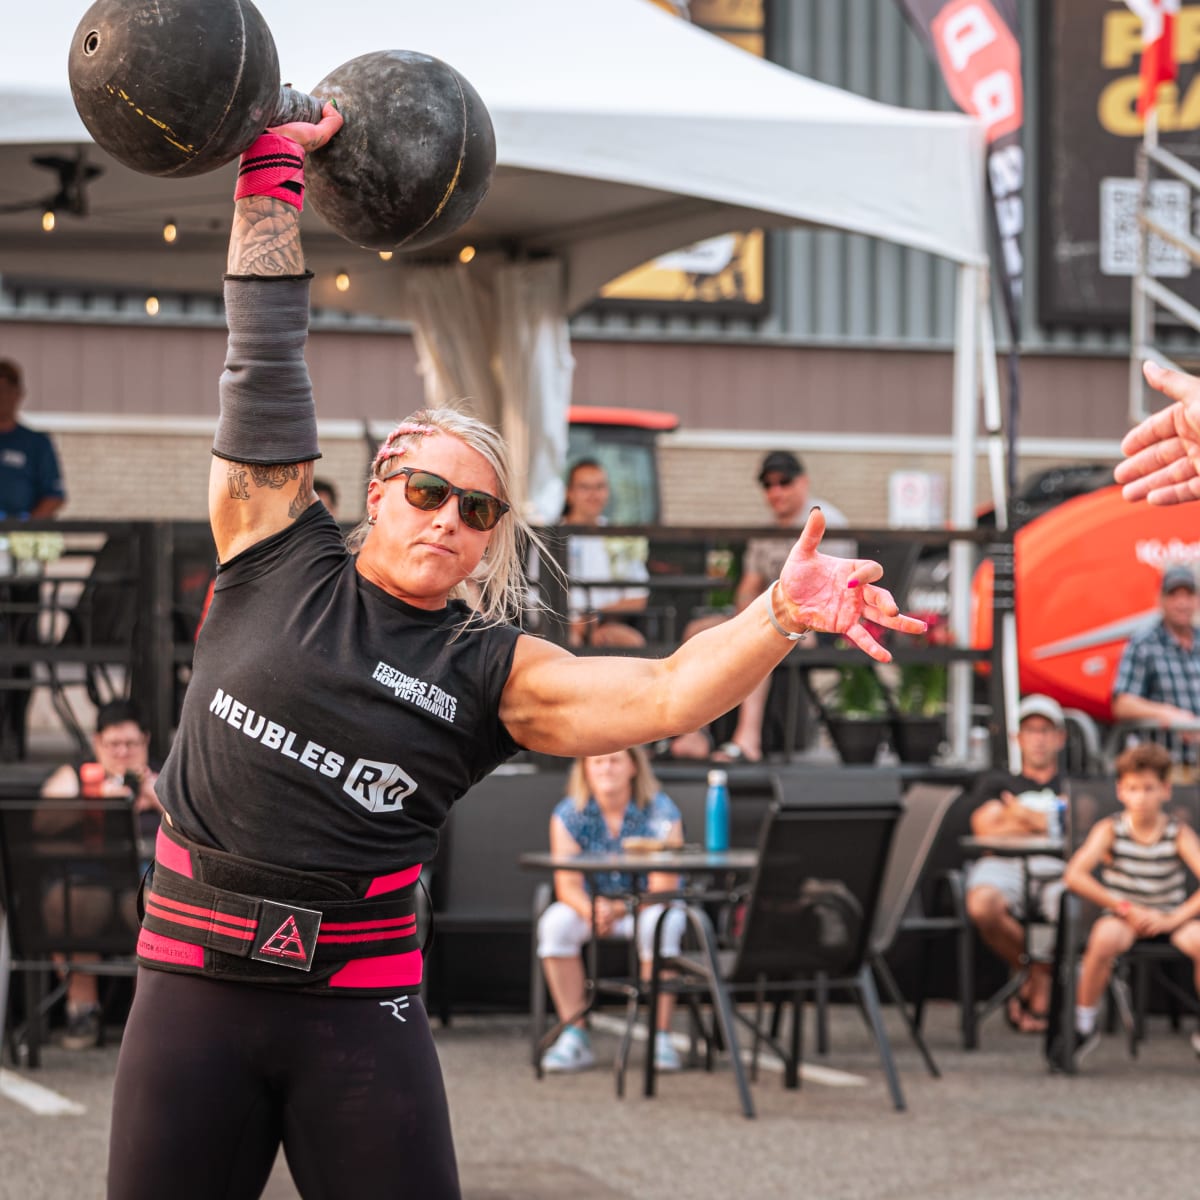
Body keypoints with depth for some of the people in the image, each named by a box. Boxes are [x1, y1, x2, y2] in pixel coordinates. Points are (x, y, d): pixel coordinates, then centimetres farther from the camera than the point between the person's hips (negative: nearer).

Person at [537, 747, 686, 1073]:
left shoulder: (660, 813, -13)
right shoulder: (569, 814, -5)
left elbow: (663, 890, -17)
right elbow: (567, 884, -11)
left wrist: (621, 909, -34)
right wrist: (591, 910, -33)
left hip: (647, 905, -2)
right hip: (591, 903, 3)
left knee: (658, 926, -36)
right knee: (555, 922, -28)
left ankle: (661, 1038, -30)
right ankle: (574, 1037, -26)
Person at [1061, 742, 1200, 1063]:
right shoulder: (1109, 830, -5)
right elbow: (1074, 875, -16)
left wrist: (1173, 919, -22)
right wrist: (1125, 908, -18)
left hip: (1173, 918, 1)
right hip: (1123, 916, -1)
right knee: (1105, 937, -36)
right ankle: (1083, 1026, -15)